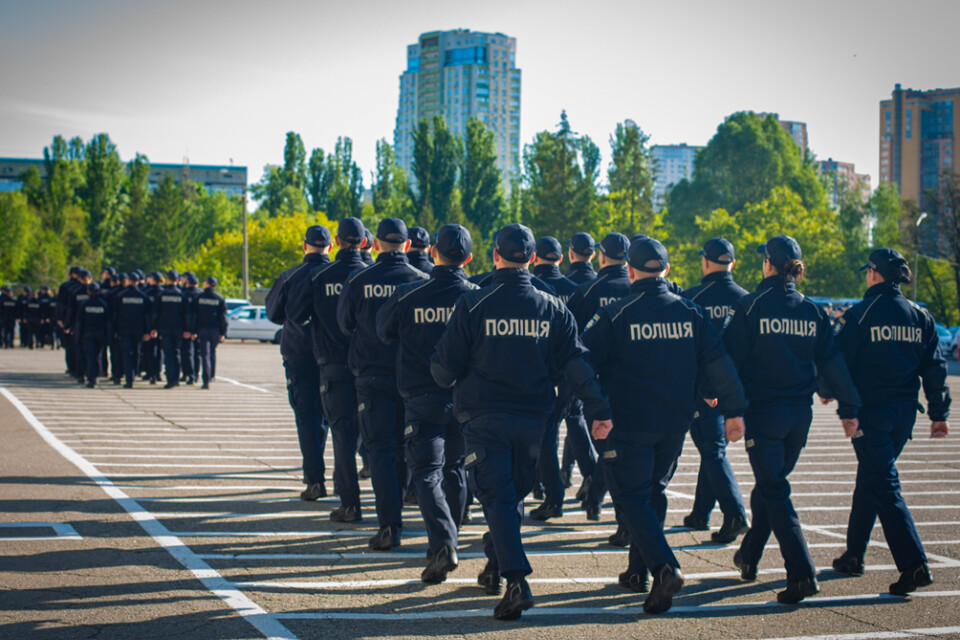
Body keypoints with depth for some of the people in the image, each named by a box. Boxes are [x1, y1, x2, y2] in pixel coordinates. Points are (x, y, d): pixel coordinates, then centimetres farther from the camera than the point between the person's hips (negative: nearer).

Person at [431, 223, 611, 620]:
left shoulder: (473, 305, -7)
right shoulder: (552, 308, 2)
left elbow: (445, 365, -4)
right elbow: (576, 364, 0)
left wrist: (448, 383, 18)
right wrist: (600, 409, 5)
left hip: (484, 417, -3)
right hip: (533, 418, 4)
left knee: (497, 497, -6)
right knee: (515, 493, 20)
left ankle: (516, 581, -21)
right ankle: (494, 568, 32)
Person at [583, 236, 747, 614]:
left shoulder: (614, 316, -9)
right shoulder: (691, 313, 2)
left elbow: (585, 363, -9)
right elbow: (719, 364, 3)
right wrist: (733, 410, 8)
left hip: (628, 424, -5)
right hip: (675, 424, 5)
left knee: (631, 497, -1)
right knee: (653, 492, 20)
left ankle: (663, 567, -21)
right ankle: (638, 572, 26)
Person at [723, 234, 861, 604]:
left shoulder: (751, 307, -8)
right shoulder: (812, 311, 4)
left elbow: (729, 355, -10)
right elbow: (832, 362, 5)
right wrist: (849, 407, 9)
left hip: (763, 410, -5)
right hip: (800, 414, 5)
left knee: (774, 491, -4)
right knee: (770, 483, 21)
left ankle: (802, 574, -17)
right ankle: (749, 557, 35)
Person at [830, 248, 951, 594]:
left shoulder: (860, 315, -9)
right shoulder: (919, 316, 6)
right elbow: (935, 367, 5)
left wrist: (828, 390, 13)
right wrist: (939, 413, 9)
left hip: (870, 410, -6)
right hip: (904, 411, 6)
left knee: (883, 486, -5)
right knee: (871, 478, 20)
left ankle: (913, 563, -17)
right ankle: (854, 555, 29)